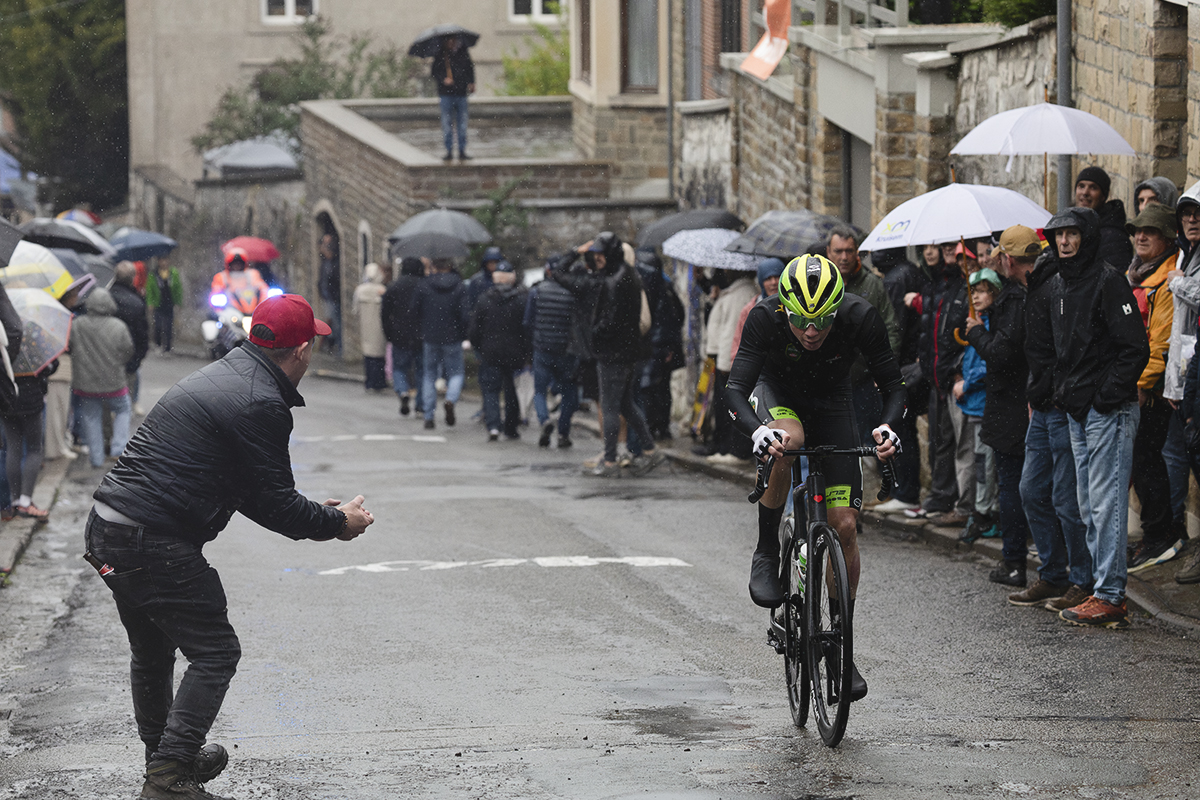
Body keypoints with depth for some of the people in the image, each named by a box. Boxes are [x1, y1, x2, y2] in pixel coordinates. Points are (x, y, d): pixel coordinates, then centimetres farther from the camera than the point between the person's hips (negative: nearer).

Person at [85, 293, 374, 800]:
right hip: (154, 544, -10)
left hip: (106, 530, 10)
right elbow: (274, 505, -12)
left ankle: (164, 755, 40)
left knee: (152, 651, 24)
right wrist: (336, 522, 4)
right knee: (214, 652, -2)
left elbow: (249, 488, 25)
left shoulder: (221, 376, 17)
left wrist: (314, 512, 25)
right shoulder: (262, 405, -15)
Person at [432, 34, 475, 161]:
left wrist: (471, 83, 1)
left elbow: (470, 68, 14)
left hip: (461, 93, 1)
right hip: (446, 94, -1)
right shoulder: (440, 56, 2)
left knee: (462, 124, 3)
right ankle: (449, 151, 7)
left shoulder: (462, 54, 6)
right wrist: (443, 80, -15)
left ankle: (462, 151, 8)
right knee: (447, 123, 0)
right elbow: (435, 72, 3)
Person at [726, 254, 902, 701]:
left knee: (844, 526, -8)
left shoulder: (860, 319, -30)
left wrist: (888, 425, -42)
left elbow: (892, 383, -22)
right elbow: (736, 388, -34)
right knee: (787, 441, -39)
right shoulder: (765, 317, -32)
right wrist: (756, 430, -54)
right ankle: (766, 555, -18)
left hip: (832, 406, 1)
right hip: (777, 393, -1)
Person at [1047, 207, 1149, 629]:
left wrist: (1107, 396, -16)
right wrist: (1062, 392, 14)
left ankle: (1109, 597, -7)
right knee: (1089, 507, 11)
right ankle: (1105, 590, 16)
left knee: (1106, 504, -9)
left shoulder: (1108, 281, -12)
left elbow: (1135, 348, -15)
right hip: (1077, 412, 9)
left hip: (1109, 411, -9)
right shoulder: (1057, 285, 14)